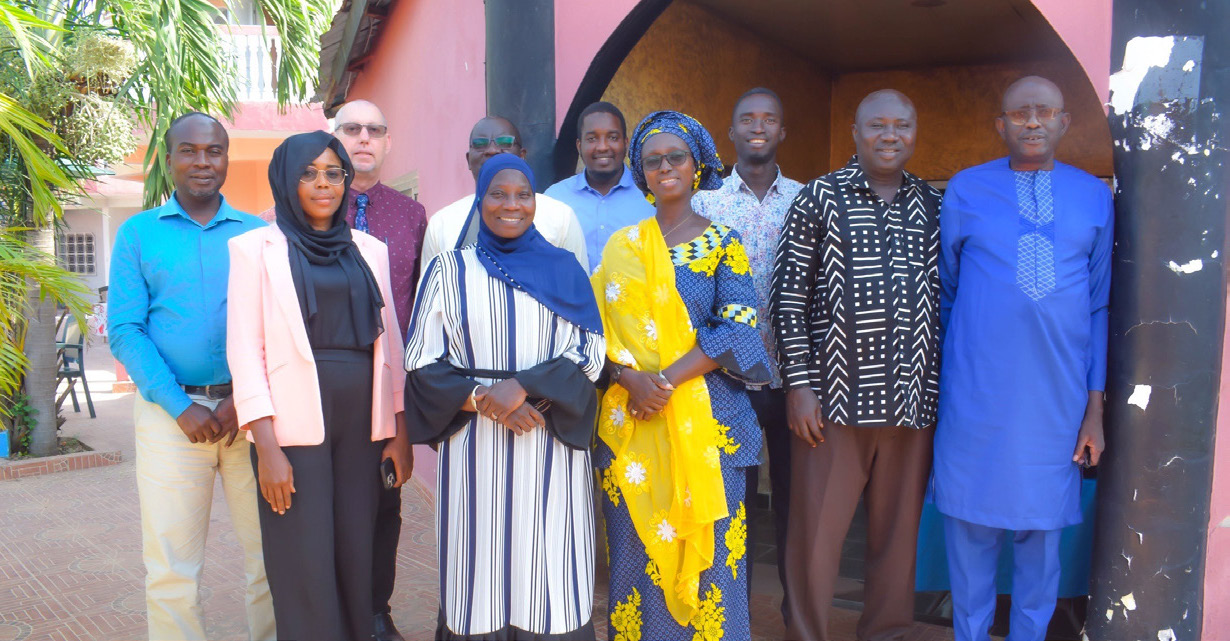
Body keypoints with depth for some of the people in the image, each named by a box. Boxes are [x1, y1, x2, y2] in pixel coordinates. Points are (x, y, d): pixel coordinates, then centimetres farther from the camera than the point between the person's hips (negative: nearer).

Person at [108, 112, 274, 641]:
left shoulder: (258, 233, 8)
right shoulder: (138, 233, 7)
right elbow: (125, 330, 0)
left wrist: (246, 399, -11)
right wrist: (181, 407, -11)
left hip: (251, 410, 1)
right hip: (171, 413, 0)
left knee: (268, 551, 5)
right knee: (171, 566, 3)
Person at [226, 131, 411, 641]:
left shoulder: (369, 250, 12)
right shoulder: (256, 248, 2)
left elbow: (389, 342, 12)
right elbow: (245, 348, -4)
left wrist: (400, 432, 6)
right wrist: (266, 447, -12)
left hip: (362, 422, 3)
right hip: (294, 423, -3)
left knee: (357, 556, 7)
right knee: (305, 566, 0)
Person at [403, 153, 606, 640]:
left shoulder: (564, 269, 8)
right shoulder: (449, 270, 7)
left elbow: (589, 352, 1)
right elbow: (422, 362, 3)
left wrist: (525, 387, -13)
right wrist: (481, 398, -12)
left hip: (551, 448, 0)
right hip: (475, 448, 0)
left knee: (551, 567, 2)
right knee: (481, 565, 3)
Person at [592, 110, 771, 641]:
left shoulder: (722, 242, 4)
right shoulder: (622, 247, 10)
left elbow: (738, 328, -7)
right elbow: (601, 328, 5)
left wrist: (668, 380, -16)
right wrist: (633, 379, -14)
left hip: (705, 418, -2)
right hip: (631, 418, 2)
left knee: (706, 548, 2)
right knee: (638, 550, 6)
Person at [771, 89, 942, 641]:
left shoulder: (933, 206, 11)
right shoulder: (819, 197, 2)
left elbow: (943, 300, 12)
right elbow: (789, 295, -1)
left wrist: (937, 387, 7)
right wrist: (799, 384, -7)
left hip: (910, 399, 3)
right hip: (834, 395, -3)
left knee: (898, 532, 12)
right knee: (815, 532, 4)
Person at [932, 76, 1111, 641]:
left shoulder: (1094, 197, 5)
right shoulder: (965, 190, 1)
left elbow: (1100, 304, 8)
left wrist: (1095, 403, 4)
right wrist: (937, 381, 9)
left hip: (1057, 400, 2)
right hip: (976, 397, -1)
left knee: (1041, 530, 12)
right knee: (971, 526, 8)